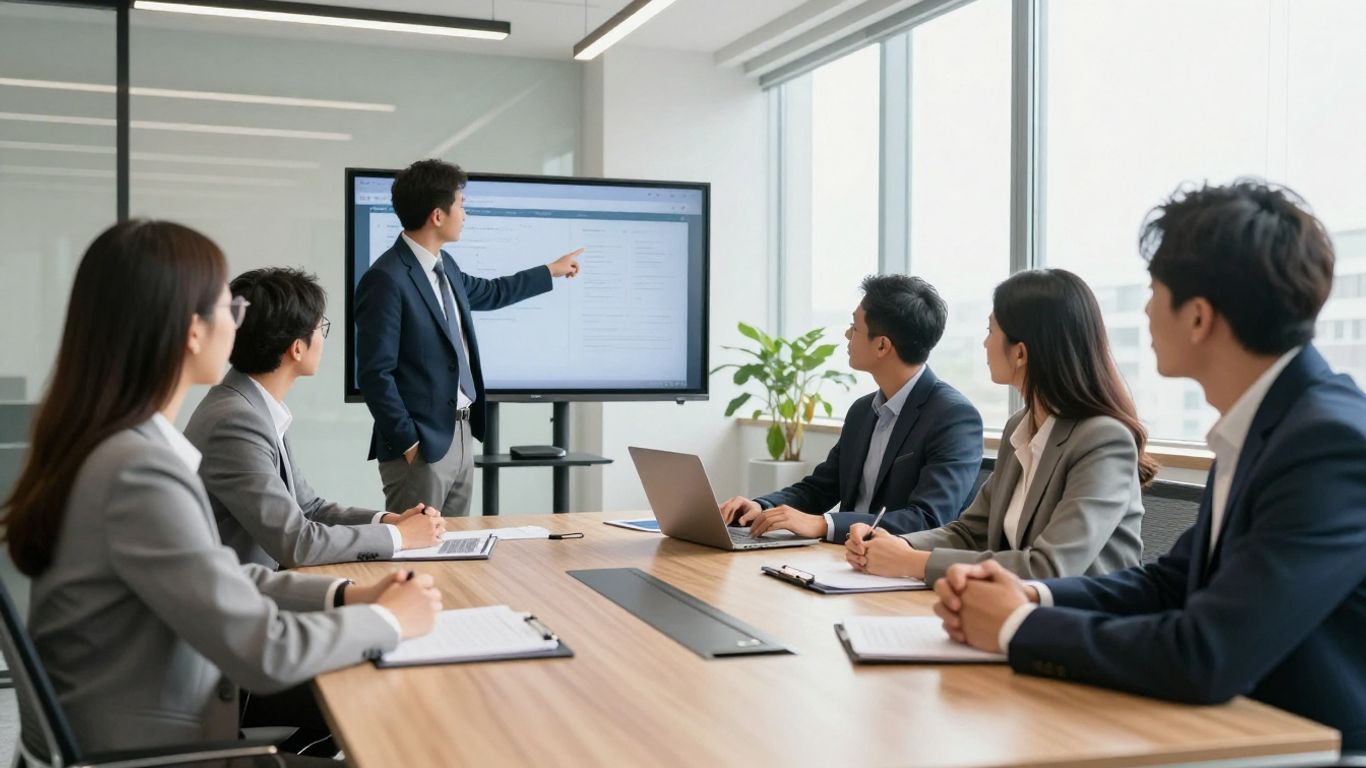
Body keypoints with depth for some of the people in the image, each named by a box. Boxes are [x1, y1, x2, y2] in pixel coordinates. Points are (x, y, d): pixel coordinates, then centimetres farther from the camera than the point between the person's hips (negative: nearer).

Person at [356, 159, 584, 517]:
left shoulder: (443, 265, 10)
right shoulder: (387, 279, -18)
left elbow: (488, 293, 31)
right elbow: (374, 374, -19)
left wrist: (551, 270, 39)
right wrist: (408, 443, -17)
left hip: (461, 435, 9)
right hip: (421, 447, -9)